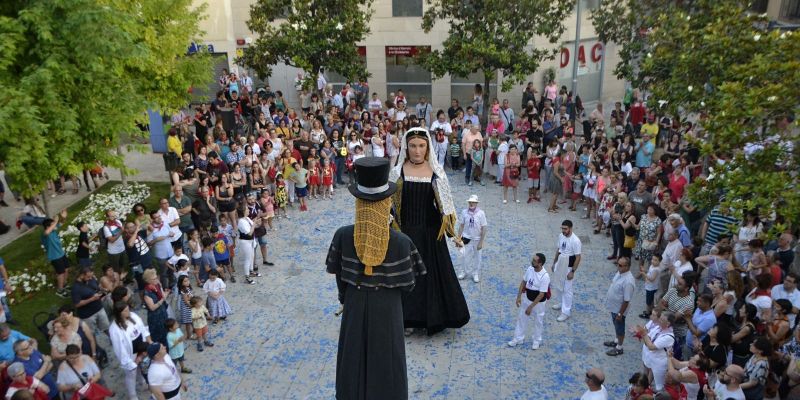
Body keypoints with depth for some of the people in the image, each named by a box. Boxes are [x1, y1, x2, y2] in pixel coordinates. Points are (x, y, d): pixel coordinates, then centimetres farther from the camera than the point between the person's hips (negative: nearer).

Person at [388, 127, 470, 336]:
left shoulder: (436, 172, -3)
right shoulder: (397, 172, -4)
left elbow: (444, 204, 1)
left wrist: (453, 233, -1)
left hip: (430, 232, 1)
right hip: (405, 231, 0)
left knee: (433, 272, 10)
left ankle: (432, 316, 29)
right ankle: (408, 317, 25)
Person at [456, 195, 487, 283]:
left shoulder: (481, 213, -16)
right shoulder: (464, 212, -10)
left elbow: (484, 228, -13)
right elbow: (461, 225, 0)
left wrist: (481, 242, -13)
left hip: (477, 239, -1)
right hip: (466, 238, 1)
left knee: (477, 258, 13)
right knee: (465, 256, 10)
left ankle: (476, 274, 30)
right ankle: (464, 272, 31)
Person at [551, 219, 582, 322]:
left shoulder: (575, 240, -24)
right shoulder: (561, 236, -2)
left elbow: (578, 257, -19)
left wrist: (572, 271, -19)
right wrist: (554, 263, 17)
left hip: (568, 267, -7)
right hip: (559, 264, 8)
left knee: (567, 289, 1)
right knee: (557, 285, 20)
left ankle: (566, 312, 10)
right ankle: (562, 303, 41)